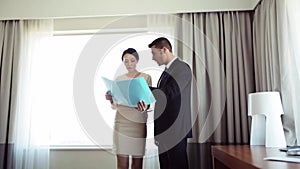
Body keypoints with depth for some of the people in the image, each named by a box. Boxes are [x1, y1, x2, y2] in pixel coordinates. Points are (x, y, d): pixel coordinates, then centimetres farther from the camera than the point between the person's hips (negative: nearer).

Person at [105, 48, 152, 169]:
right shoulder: (119, 79, 12)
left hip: (139, 122, -1)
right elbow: (115, 106, 12)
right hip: (121, 122, 1)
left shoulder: (146, 77, 6)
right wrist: (110, 99, -9)